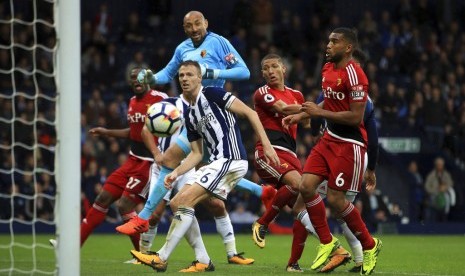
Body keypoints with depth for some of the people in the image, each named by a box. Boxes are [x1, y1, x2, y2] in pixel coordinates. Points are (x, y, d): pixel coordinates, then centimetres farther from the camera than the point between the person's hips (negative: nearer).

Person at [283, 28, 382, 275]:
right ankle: (326, 242, 11)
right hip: (329, 140, 8)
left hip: (349, 144, -8)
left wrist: (319, 113, -18)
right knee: (306, 186, -4)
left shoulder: (354, 74, -19)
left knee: (335, 199, -6)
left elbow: (356, 117, -22)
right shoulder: (327, 69, 9)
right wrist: (301, 115, 14)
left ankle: (369, 245, 15)